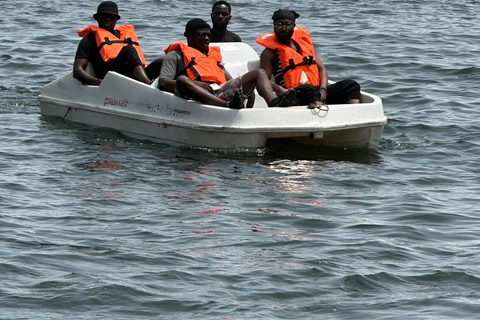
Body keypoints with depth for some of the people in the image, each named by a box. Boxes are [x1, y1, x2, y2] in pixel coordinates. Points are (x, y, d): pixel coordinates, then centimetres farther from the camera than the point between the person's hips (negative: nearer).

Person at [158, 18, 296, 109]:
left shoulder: (214, 54, 36)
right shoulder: (176, 55, 18)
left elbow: (230, 80, 30)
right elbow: (163, 83, 2)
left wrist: (247, 86, 4)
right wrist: (195, 84, -12)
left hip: (222, 91, 6)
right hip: (199, 95, -6)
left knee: (259, 73, -2)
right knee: (182, 80, -38)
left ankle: (272, 103, -37)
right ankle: (227, 106, -60)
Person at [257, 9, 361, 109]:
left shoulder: (304, 43, 24)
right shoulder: (269, 53, 7)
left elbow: (321, 68, 20)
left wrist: (323, 90, -1)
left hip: (317, 91, 6)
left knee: (349, 85, -12)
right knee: (308, 89, -38)